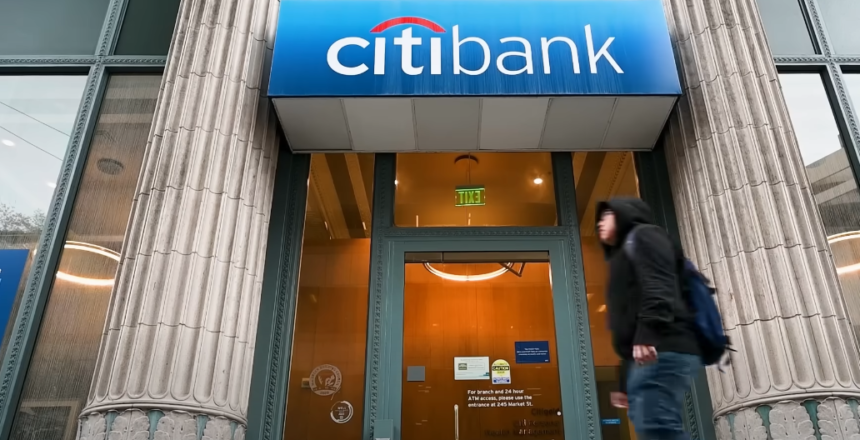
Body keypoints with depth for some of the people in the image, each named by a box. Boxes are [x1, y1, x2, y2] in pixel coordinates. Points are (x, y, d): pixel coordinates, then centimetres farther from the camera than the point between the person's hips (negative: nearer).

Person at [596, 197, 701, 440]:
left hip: (660, 350, -9)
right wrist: (625, 383, 24)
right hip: (640, 357, 9)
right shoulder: (623, 253, 35)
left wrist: (648, 333, -27)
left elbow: (659, 284, -11)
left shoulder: (642, 236, 10)